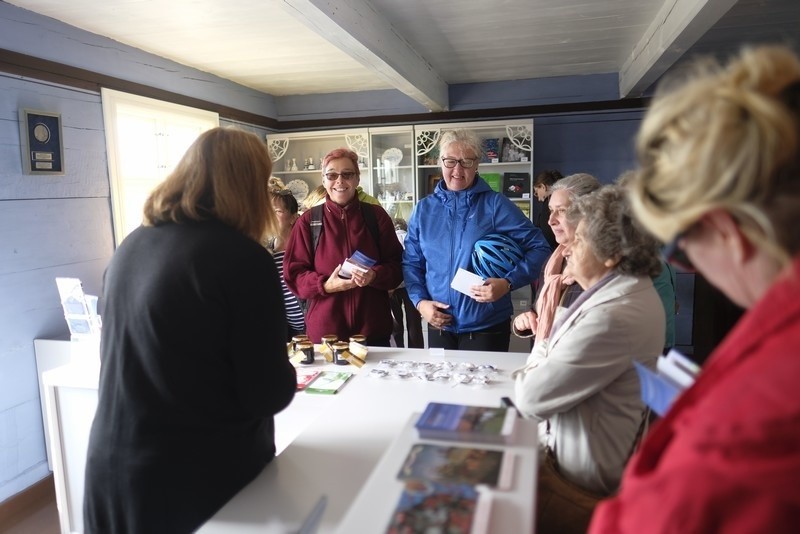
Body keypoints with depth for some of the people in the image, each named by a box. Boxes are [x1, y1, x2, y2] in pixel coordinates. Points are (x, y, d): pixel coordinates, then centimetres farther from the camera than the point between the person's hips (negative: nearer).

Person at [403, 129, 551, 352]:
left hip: (487, 327, -3)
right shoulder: (424, 209, 4)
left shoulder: (495, 205, -6)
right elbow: (411, 262, 9)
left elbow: (538, 247, -7)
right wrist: (420, 301, -6)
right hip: (439, 327, 3)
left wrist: (507, 283, -20)